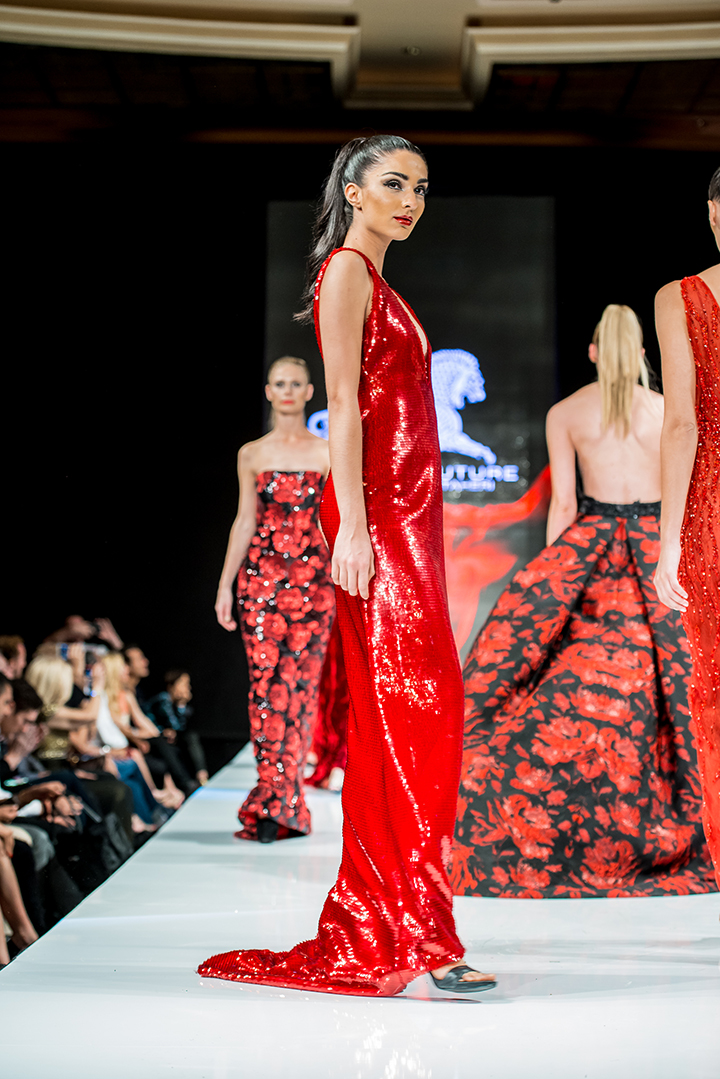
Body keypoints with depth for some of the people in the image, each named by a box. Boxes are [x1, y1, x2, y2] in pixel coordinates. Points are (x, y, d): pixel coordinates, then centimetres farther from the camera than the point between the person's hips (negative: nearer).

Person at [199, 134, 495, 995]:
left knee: (388, 712, 8)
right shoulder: (346, 271, -3)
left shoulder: (375, 281, 24)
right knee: (413, 705, -14)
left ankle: (370, 924, 15)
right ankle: (417, 935, -13)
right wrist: (352, 524, -21)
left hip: (405, 513, 9)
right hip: (378, 513, -9)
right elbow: (343, 405, -13)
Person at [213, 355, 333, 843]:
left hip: (312, 576, -1)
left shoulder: (327, 452, 7)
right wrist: (225, 584, 6)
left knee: (299, 684, -6)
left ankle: (271, 803, -2)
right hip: (260, 575, 1)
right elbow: (244, 521, 12)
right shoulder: (251, 454, 11)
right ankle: (285, 805, -2)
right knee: (265, 681, -6)